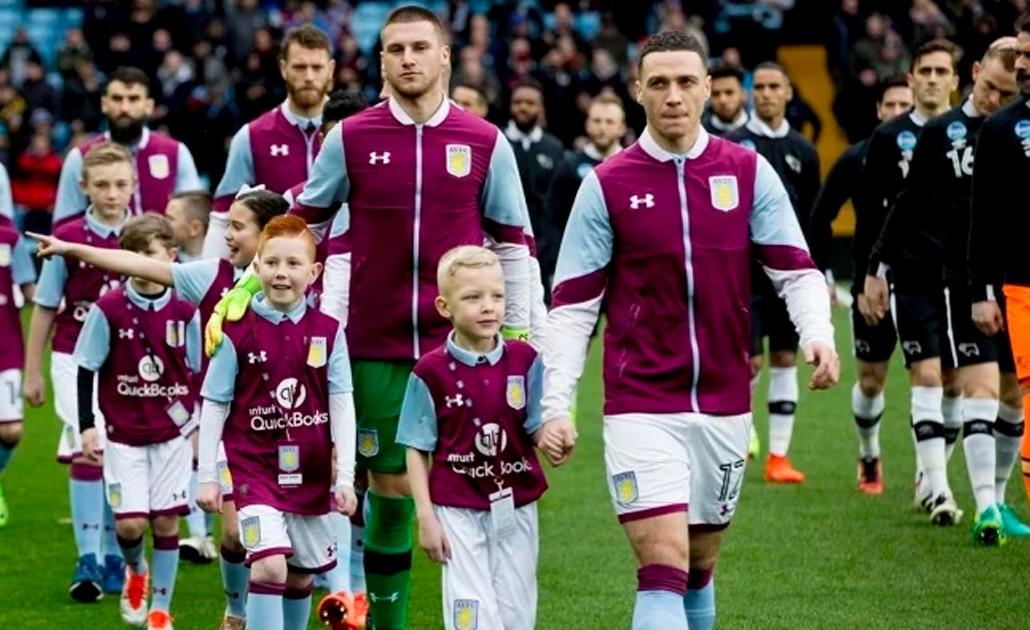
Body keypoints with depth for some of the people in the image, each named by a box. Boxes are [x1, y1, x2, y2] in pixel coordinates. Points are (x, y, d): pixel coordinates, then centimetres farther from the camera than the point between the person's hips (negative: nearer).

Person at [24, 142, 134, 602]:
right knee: (88, 452, -13)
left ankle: (114, 558, 20)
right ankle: (87, 561, -9)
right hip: (77, 359, -2)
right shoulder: (68, 239, -7)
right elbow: (44, 308, 1)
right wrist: (32, 371, 3)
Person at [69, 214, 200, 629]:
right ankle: (136, 571, 26)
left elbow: (198, 373, 8)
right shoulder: (108, 310, -8)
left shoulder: (184, 312, -2)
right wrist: (87, 427, -5)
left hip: (172, 432, 1)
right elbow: (86, 371, -1)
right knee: (129, 522, -8)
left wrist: (199, 427, 8)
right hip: (124, 433, -1)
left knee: (166, 520, 2)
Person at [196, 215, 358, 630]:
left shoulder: (327, 332, -1)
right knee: (269, 565, -19)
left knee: (301, 575, 14)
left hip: (310, 471, 3)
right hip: (255, 467, -3)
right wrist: (207, 476, -1)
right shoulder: (238, 332, -7)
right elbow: (214, 405, -1)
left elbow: (342, 405, 0)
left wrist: (345, 476, -4)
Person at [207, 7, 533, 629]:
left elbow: (512, 244, 7)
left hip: (461, 346, 0)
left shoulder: (485, 142, 1)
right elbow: (302, 225, 11)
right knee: (389, 490, 4)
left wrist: (518, 334, 6)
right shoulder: (351, 138, 2)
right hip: (376, 346, 0)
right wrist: (246, 287, 4)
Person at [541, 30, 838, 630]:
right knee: (663, 565, -14)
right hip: (642, 409, -3)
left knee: (700, 562, 14)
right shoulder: (606, 186, -1)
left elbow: (796, 269, 1)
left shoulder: (749, 172, 3)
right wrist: (555, 406, -7)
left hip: (725, 406, 3)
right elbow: (572, 306, 0)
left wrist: (819, 333, -20)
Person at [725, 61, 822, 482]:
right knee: (751, 362, -9)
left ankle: (778, 456, 6)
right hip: (745, 270, -4)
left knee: (785, 360, 3)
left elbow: (813, 218, 14)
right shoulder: (731, 145, -2)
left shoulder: (803, 151, 9)